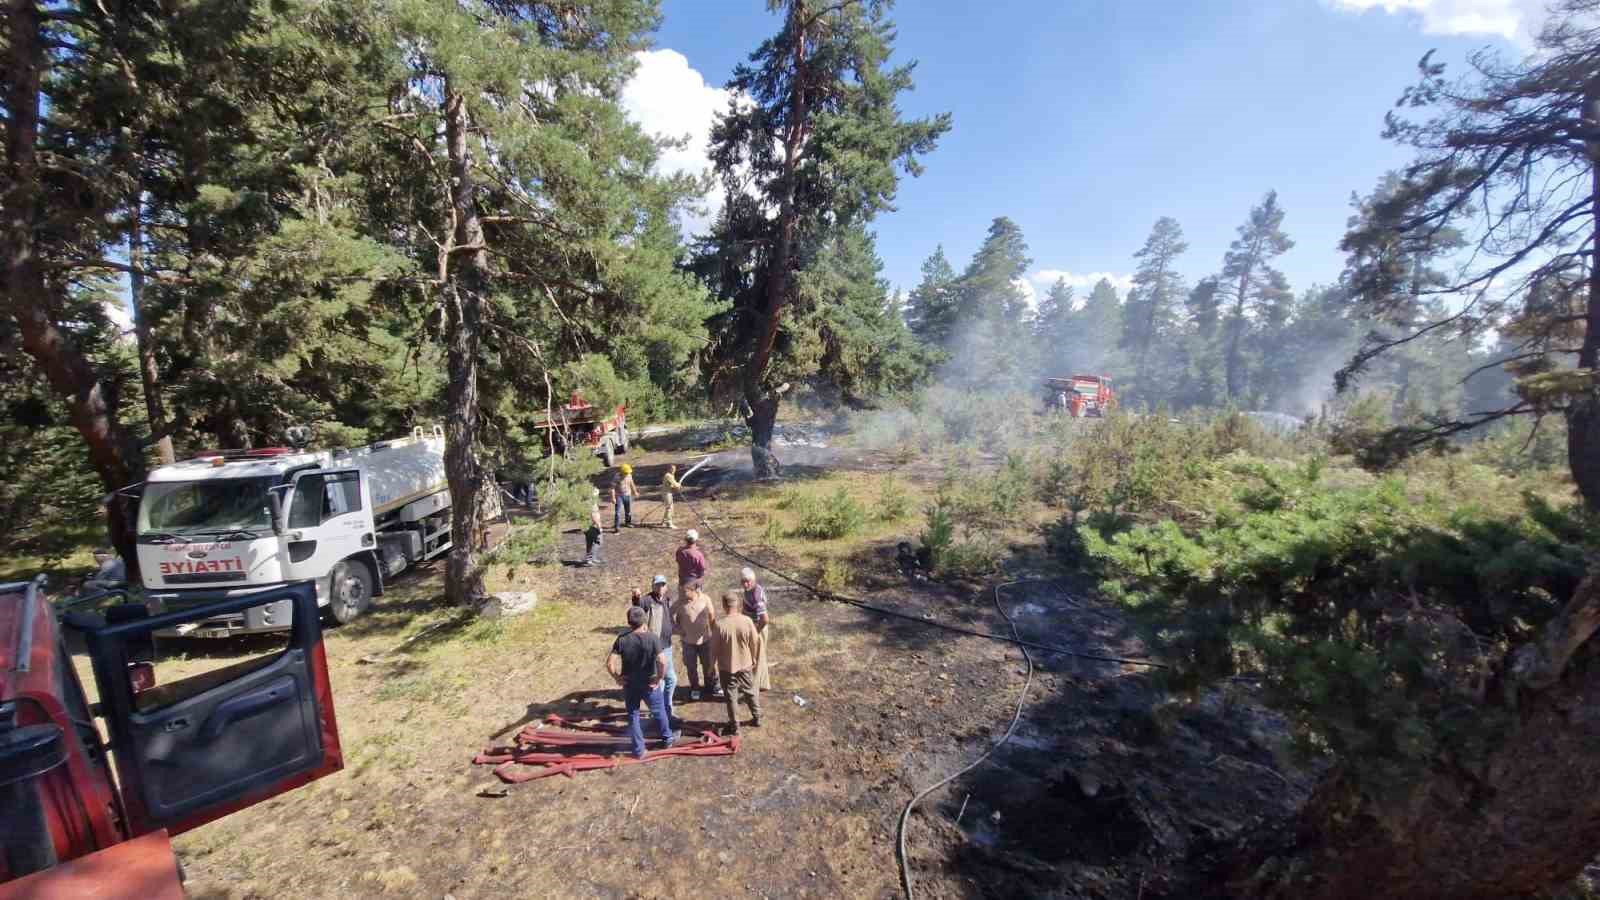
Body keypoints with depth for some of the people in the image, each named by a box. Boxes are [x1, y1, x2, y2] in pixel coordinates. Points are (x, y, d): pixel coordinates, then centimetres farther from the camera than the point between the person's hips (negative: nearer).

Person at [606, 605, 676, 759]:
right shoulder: (652, 638, -18)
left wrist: (617, 678, -3)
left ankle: (639, 750, 27)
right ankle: (667, 738, 38)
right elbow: (662, 662, -26)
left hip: (629, 684, 1)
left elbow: (609, 663, -16)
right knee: (659, 712, 21)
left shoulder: (622, 640, -13)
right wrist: (658, 679, -12)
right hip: (649, 684, -1)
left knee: (633, 716, 18)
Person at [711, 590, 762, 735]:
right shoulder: (747, 621, -16)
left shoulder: (719, 624, -22)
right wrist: (753, 658, 13)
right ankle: (757, 718, 37)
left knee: (731, 696, 16)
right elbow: (755, 642, -5)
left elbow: (714, 647, -12)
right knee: (751, 691, 23)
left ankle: (734, 726, 27)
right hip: (745, 664, 2)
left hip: (726, 666, -2)